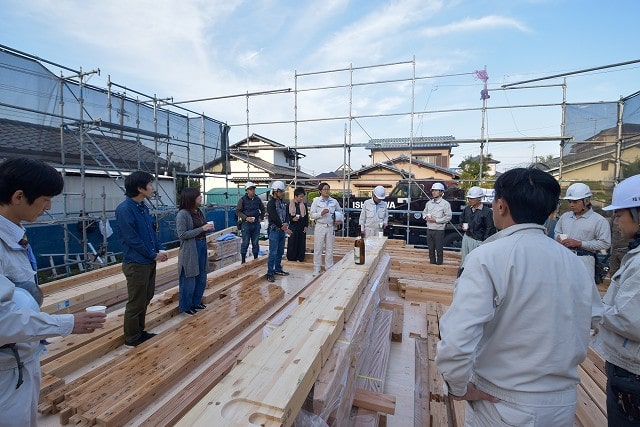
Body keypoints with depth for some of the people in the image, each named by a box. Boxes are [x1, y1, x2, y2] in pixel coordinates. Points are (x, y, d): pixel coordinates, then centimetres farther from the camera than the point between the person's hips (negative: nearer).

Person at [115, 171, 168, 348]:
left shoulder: (143, 207, 8)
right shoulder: (124, 209, -19)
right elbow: (132, 239, -20)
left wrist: (159, 250, 2)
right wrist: (154, 255, -12)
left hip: (149, 261, 9)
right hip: (136, 264, -9)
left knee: (146, 298, 19)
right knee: (136, 303, 5)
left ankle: (140, 332, 36)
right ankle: (131, 339, 23)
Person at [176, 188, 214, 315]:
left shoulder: (199, 212, 6)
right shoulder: (182, 214, -15)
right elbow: (182, 234, -19)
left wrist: (209, 228, -4)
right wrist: (202, 228, -21)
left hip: (202, 247, 7)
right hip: (189, 250, -7)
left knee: (201, 278, 17)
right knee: (189, 280, 6)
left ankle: (196, 302, 35)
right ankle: (185, 306, 24)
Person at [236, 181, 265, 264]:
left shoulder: (257, 199, 7)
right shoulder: (242, 199, -5)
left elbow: (262, 209, 21)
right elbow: (238, 211, -6)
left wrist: (261, 217, 11)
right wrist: (246, 218, -16)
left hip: (256, 223, 4)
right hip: (246, 223, -4)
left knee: (255, 242, 11)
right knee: (245, 242, 0)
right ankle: (243, 260, 10)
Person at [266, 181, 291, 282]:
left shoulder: (283, 203, 12)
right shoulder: (271, 203, -11)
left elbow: (287, 214, 5)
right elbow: (275, 218, -17)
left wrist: (286, 223, -17)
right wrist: (284, 228, -17)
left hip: (282, 231, 8)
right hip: (274, 231, -7)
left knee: (280, 252, 15)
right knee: (273, 253, -5)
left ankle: (278, 269, 27)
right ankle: (270, 273, 2)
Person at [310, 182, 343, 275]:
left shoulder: (334, 201, 7)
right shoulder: (316, 201, -1)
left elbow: (340, 211, 24)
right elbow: (311, 215, -3)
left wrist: (340, 219, 8)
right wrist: (321, 213, -18)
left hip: (330, 227, 3)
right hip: (320, 227, -3)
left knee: (329, 249, 9)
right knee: (318, 249, 2)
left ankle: (329, 269, 21)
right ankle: (316, 270, 12)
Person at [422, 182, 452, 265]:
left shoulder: (445, 204, -7)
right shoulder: (429, 203, 10)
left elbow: (448, 217, -13)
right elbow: (424, 212, 20)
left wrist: (436, 220, -18)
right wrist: (426, 217, -3)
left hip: (439, 230, -5)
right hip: (429, 229, 5)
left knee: (439, 249, 2)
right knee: (431, 249, 14)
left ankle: (439, 264, 16)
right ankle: (432, 263, 28)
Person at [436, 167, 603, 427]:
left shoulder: (487, 257, -24)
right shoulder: (572, 260, -6)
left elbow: (455, 340, -33)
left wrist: (459, 387, -15)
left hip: (501, 405, -4)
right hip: (563, 405, 5)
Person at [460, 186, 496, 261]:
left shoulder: (487, 211, -13)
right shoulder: (467, 209, 6)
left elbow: (490, 229, -13)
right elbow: (461, 219, 25)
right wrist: (464, 225, 4)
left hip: (478, 241, -7)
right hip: (466, 238, 7)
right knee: (465, 261, 18)